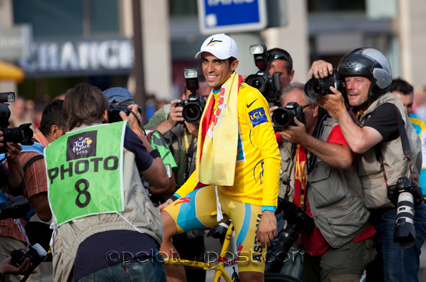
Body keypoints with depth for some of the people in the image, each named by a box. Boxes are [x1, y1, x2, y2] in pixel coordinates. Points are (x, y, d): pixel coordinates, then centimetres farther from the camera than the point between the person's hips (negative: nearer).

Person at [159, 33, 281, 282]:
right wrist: (177, 197, 15)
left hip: (250, 196, -8)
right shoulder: (214, 101, 15)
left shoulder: (249, 98, -11)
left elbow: (271, 155, -16)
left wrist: (269, 210, -22)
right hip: (218, 193, 8)